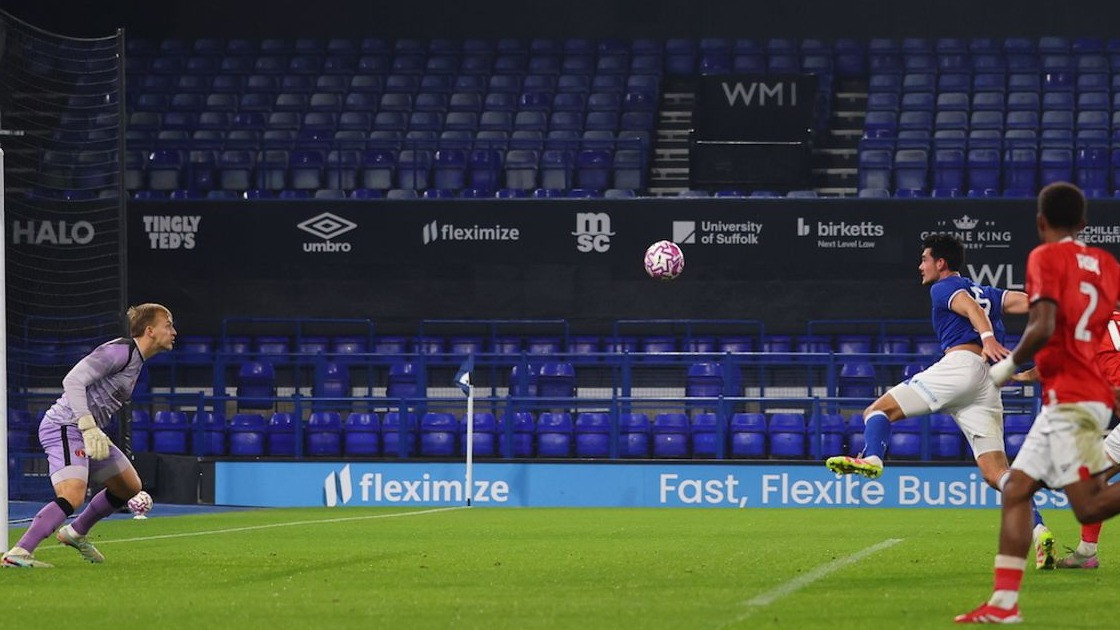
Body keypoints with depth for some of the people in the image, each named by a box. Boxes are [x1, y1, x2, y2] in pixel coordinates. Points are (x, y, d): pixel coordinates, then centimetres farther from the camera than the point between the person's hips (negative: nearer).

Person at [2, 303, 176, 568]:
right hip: (65, 427, -10)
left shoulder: (135, 359, 17)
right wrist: (89, 429, -30)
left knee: (130, 487, 18)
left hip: (88, 433, 10)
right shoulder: (120, 351, -15)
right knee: (72, 496, -28)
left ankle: (76, 533, 35)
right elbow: (73, 381, -24)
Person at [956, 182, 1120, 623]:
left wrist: (1010, 365, -4)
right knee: (1016, 488, 9)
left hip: (1069, 398, -8)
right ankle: (1003, 603, 5)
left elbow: (1042, 328, -19)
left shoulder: (1046, 258, -7)